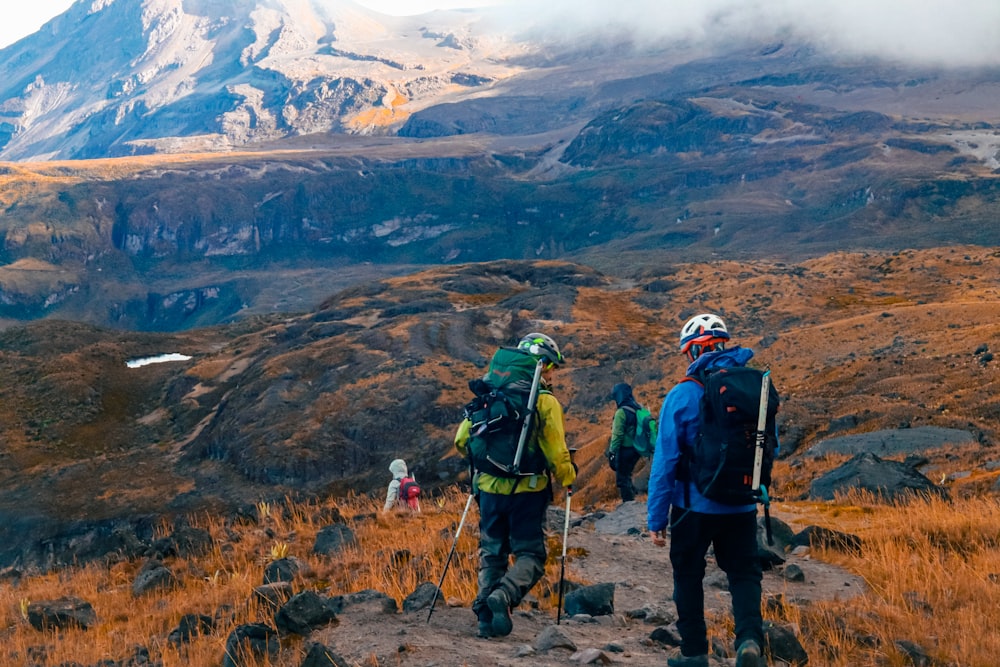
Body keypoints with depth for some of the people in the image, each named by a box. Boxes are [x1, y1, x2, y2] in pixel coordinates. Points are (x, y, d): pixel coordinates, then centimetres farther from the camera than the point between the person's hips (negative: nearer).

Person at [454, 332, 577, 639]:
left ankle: (486, 616, 8)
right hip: (528, 490, -4)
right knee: (529, 553, 7)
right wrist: (568, 478, 8)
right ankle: (505, 594, -20)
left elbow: (462, 440, 6)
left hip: (490, 487, 4)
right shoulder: (546, 401, -9)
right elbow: (556, 452, -11)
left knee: (492, 553, 17)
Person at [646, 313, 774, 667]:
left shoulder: (682, 395, -13)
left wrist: (656, 518, -7)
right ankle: (750, 638, -10)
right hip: (742, 505, 2)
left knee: (688, 575, 14)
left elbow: (665, 460, -12)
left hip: (694, 505, -2)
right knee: (744, 573, 12)